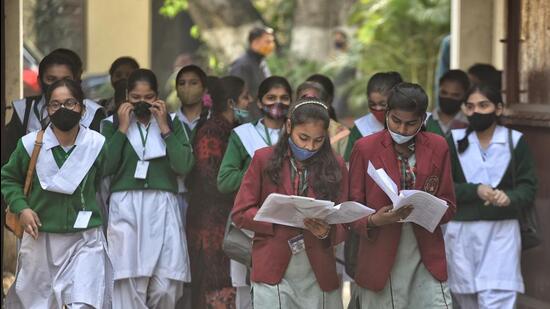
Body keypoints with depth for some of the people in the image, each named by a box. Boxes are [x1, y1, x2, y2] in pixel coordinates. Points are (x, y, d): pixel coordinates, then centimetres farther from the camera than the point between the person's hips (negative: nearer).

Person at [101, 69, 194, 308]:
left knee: (165, 288, -7)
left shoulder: (172, 124, 12)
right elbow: (105, 167, -4)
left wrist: (164, 128, -3)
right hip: (125, 206, -1)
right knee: (129, 286, -7)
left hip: (162, 207, 1)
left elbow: (184, 166, -3)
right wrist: (122, 129, -4)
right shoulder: (113, 124, 9)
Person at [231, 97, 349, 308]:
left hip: (319, 277, 1)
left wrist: (326, 232, -17)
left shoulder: (335, 166, 7)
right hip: (273, 274, -1)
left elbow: (343, 224, 6)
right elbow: (240, 213, 1)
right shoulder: (265, 159, 3)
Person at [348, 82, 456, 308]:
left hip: (427, 262, 1)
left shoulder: (438, 148, 7)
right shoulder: (365, 148, 0)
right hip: (380, 262, -1)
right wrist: (374, 220, -19)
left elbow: (448, 206, 9)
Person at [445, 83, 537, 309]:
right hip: (462, 232, 2)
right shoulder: (454, 141, 5)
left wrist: (510, 197, -22)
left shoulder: (515, 141, 2)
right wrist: (475, 190, -18)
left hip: (501, 233, -2)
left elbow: (528, 187, 0)